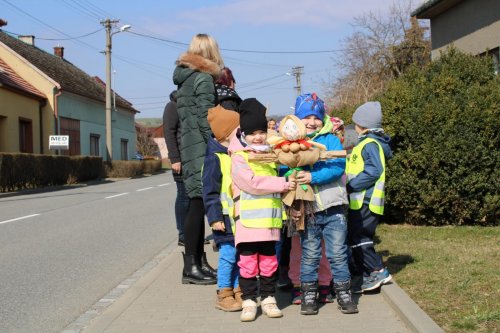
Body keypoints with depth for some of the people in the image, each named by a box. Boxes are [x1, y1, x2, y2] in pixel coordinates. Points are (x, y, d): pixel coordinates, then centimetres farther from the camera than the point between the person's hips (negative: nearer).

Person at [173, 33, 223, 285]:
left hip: (188, 146, 9)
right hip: (201, 148, -9)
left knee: (198, 204, 10)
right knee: (199, 203, -8)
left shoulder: (185, 78, 19)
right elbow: (205, 118, -16)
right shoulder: (204, 78, -8)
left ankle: (199, 262, 15)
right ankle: (191, 267, -6)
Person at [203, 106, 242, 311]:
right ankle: (223, 295, 7)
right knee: (228, 254, -5)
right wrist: (214, 218, -16)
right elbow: (210, 192, -14)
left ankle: (237, 291, 22)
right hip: (226, 218, -8)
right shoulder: (215, 159, -13)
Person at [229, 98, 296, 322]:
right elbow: (253, 183, -17)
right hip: (248, 220, -5)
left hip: (270, 219, 6)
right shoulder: (239, 157, -5)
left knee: (269, 261, 10)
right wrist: (282, 184, -14)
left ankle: (268, 299, 20)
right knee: (248, 262, -2)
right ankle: (249, 301, 7)